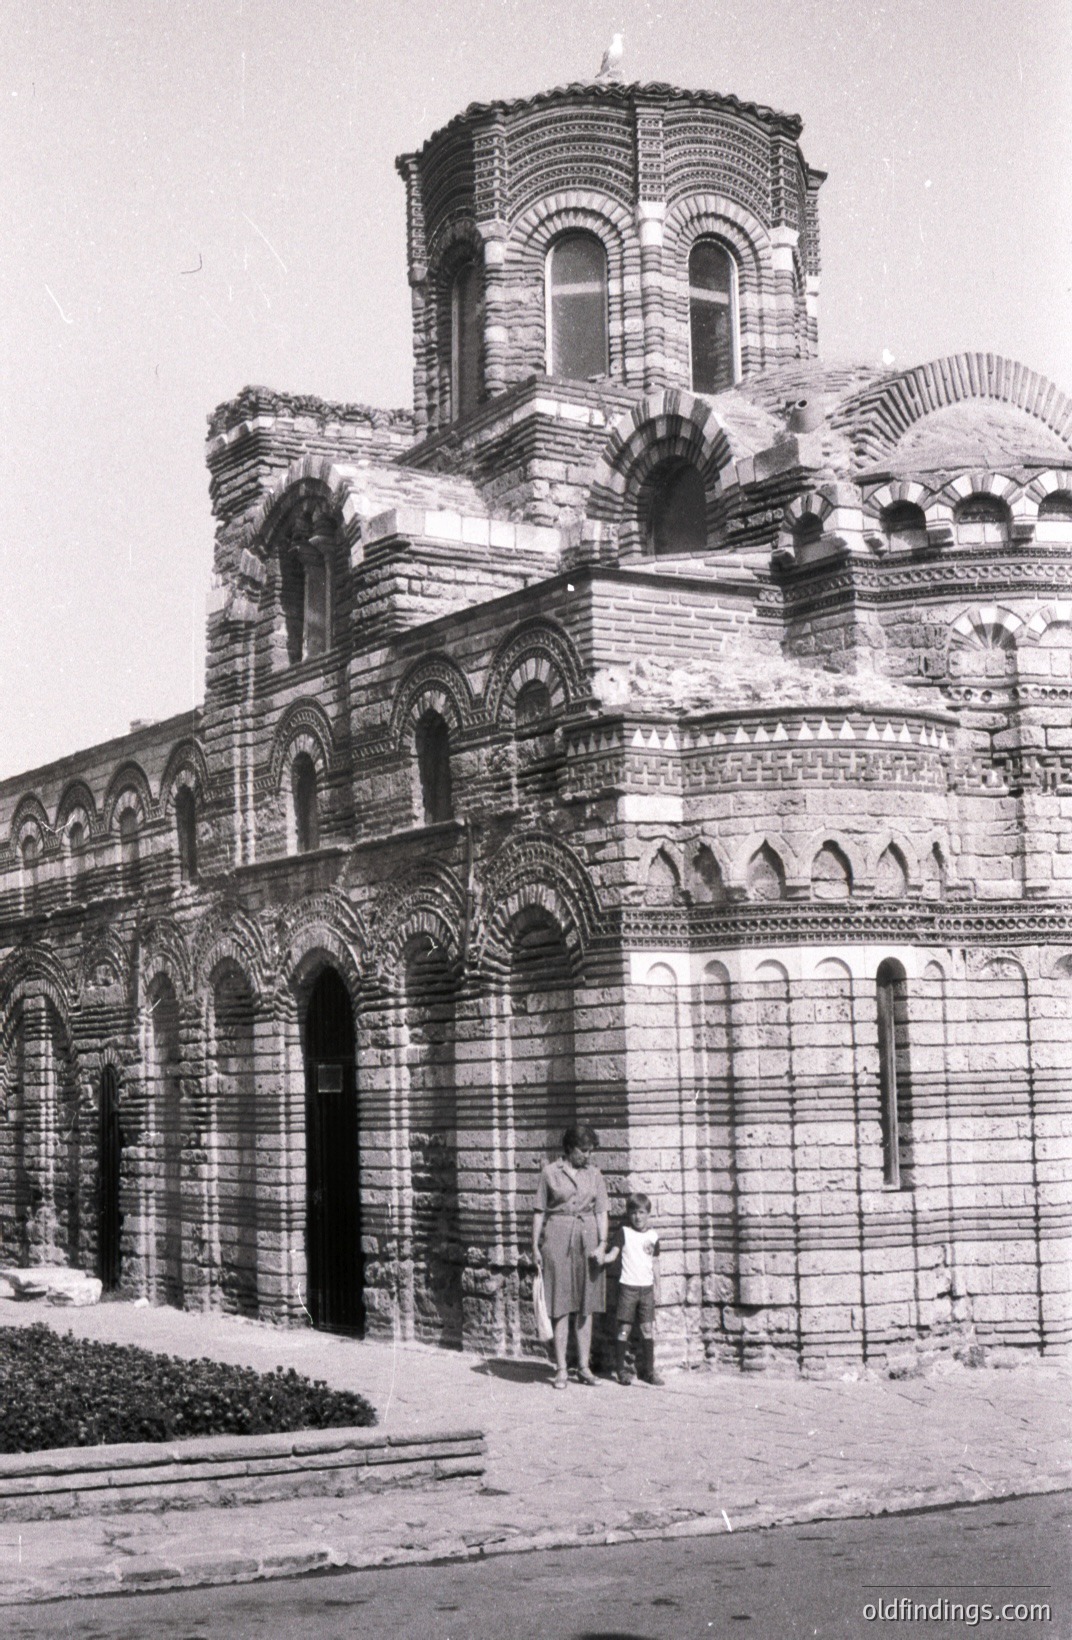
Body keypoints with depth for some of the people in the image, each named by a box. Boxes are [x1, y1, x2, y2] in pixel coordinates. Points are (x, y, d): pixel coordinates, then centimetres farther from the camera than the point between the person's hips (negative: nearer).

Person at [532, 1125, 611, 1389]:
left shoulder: (594, 1174, 9)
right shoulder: (550, 1173, 1)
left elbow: (601, 1212, 6)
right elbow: (539, 1211, 3)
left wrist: (602, 1244, -6)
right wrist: (535, 1246, -1)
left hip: (587, 1239, 3)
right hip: (558, 1240, -3)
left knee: (585, 1306, 7)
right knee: (561, 1307, -3)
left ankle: (584, 1366, 14)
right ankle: (561, 1370, 0)